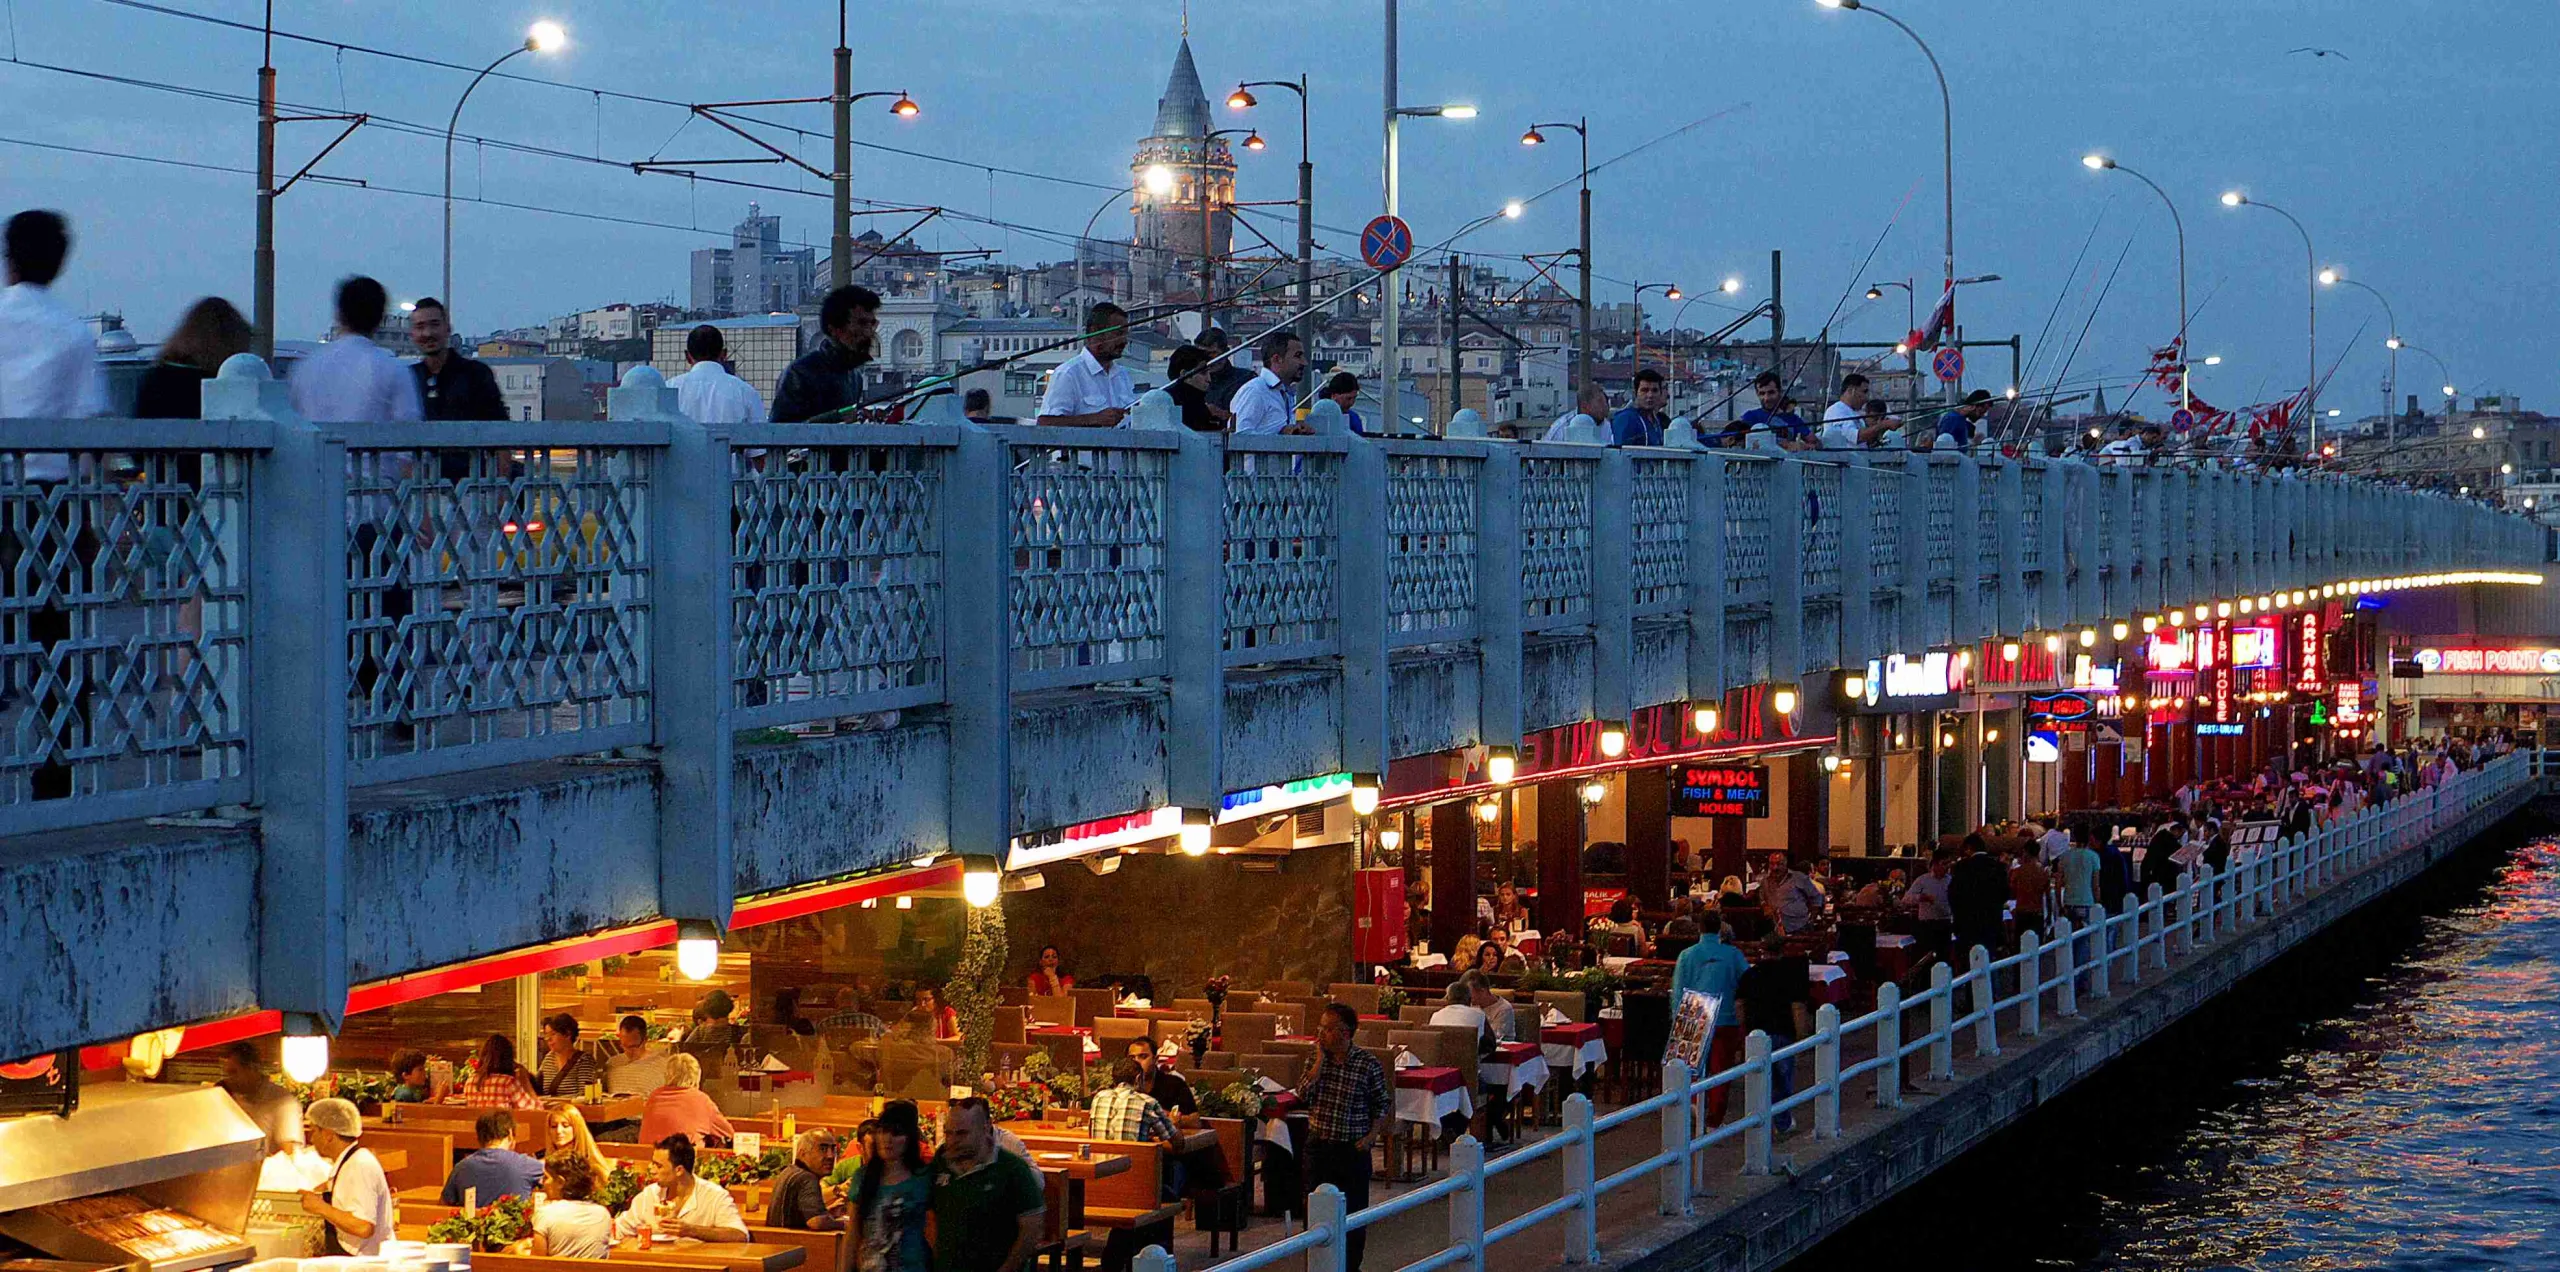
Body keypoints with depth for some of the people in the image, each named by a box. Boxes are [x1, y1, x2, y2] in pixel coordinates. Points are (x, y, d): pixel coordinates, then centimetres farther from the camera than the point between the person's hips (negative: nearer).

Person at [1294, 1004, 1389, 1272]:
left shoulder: (1368, 1064, -7)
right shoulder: (1316, 1058, 2)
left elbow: (1382, 1106, 1)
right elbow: (1303, 1093, -12)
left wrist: (1371, 1136, -11)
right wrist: (1320, 1059, -14)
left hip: (1352, 1149, -3)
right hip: (1319, 1146, 3)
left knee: (1354, 1210, 5)